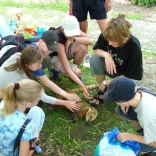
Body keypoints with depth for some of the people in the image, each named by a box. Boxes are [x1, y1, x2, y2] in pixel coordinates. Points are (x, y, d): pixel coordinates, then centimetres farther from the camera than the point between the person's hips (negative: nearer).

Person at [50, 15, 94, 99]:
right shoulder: (58, 40, -38)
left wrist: (73, 39, -34)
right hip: (53, 57, -6)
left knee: (83, 47, -24)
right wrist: (82, 86, -42)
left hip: (64, 51, 6)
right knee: (77, 72, -28)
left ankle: (74, 67, -2)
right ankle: (54, 69, -1)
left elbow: (91, 41, -23)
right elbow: (67, 69, -39)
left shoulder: (73, 29, -20)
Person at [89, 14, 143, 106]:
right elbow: (96, 49, -6)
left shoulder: (134, 47, -34)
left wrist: (106, 82, -22)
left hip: (129, 76, -4)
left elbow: (130, 76, -25)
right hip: (112, 67, 4)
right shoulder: (106, 36, -25)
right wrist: (106, 54, -31)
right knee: (95, 58, -26)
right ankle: (102, 91, -7)